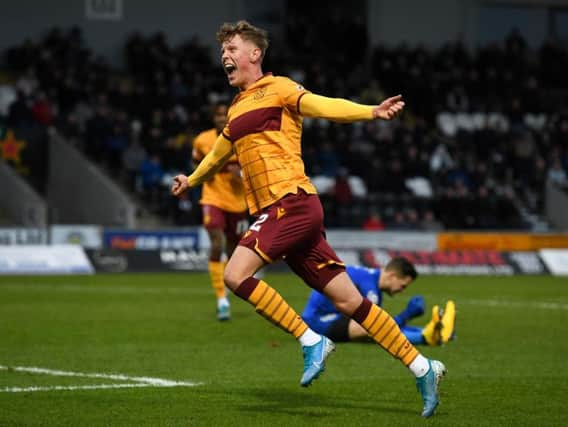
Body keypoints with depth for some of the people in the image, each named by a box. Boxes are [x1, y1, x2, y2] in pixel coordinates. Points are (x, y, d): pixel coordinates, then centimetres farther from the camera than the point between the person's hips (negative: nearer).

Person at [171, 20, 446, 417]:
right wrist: (192, 180, 60)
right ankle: (422, 367, 7)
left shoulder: (277, 88, 0)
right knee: (348, 300, 3)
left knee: (236, 274, -21)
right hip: (273, 212, 8)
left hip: (292, 202, -8)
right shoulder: (237, 110, 24)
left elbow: (323, 106, -17)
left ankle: (312, 341, -12)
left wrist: (371, 112, -35)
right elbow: (220, 152, 44)